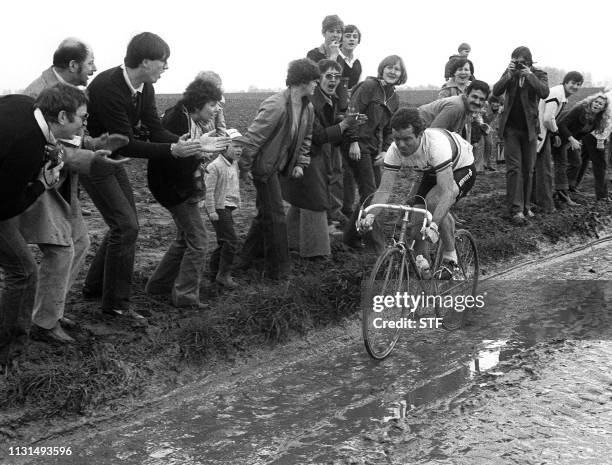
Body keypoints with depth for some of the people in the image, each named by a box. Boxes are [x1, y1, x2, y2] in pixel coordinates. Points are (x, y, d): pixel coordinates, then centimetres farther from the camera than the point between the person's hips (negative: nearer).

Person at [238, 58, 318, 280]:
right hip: (264, 166, -9)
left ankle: (246, 259, 31)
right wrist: (245, 168, -19)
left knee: (266, 214, 17)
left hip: (279, 167, 9)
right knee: (275, 216, -4)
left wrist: (300, 163, 6)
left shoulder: (308, 108, 1)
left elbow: (305, 138, 16)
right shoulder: (275, 106, -26)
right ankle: (278, 269, 7)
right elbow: (253, 137, -23)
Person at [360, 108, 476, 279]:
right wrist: (370, 215, -44)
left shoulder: (436, 144, -41)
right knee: (415, 222, -10)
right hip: (432, 173, 6)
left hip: (461, 169, -6)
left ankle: (450, 258, -14)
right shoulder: (395, 150, -24)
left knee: (434, 201, -34)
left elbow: (446, 191, -47)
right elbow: (384, 189, -26)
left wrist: (433, 225, -58)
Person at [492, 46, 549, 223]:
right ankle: (516, 209, -10)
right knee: (514, 168, -8)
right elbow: (496, 91, -8)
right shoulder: (510, 73, 4)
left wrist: (529, 76, -23)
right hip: (511, 128, 0)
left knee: (528, 169, 8)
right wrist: (509, 74, -19)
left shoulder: (539, 75, 0)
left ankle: (526, 205, 20)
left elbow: (544, 93, -18)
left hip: (529, 128, 0)